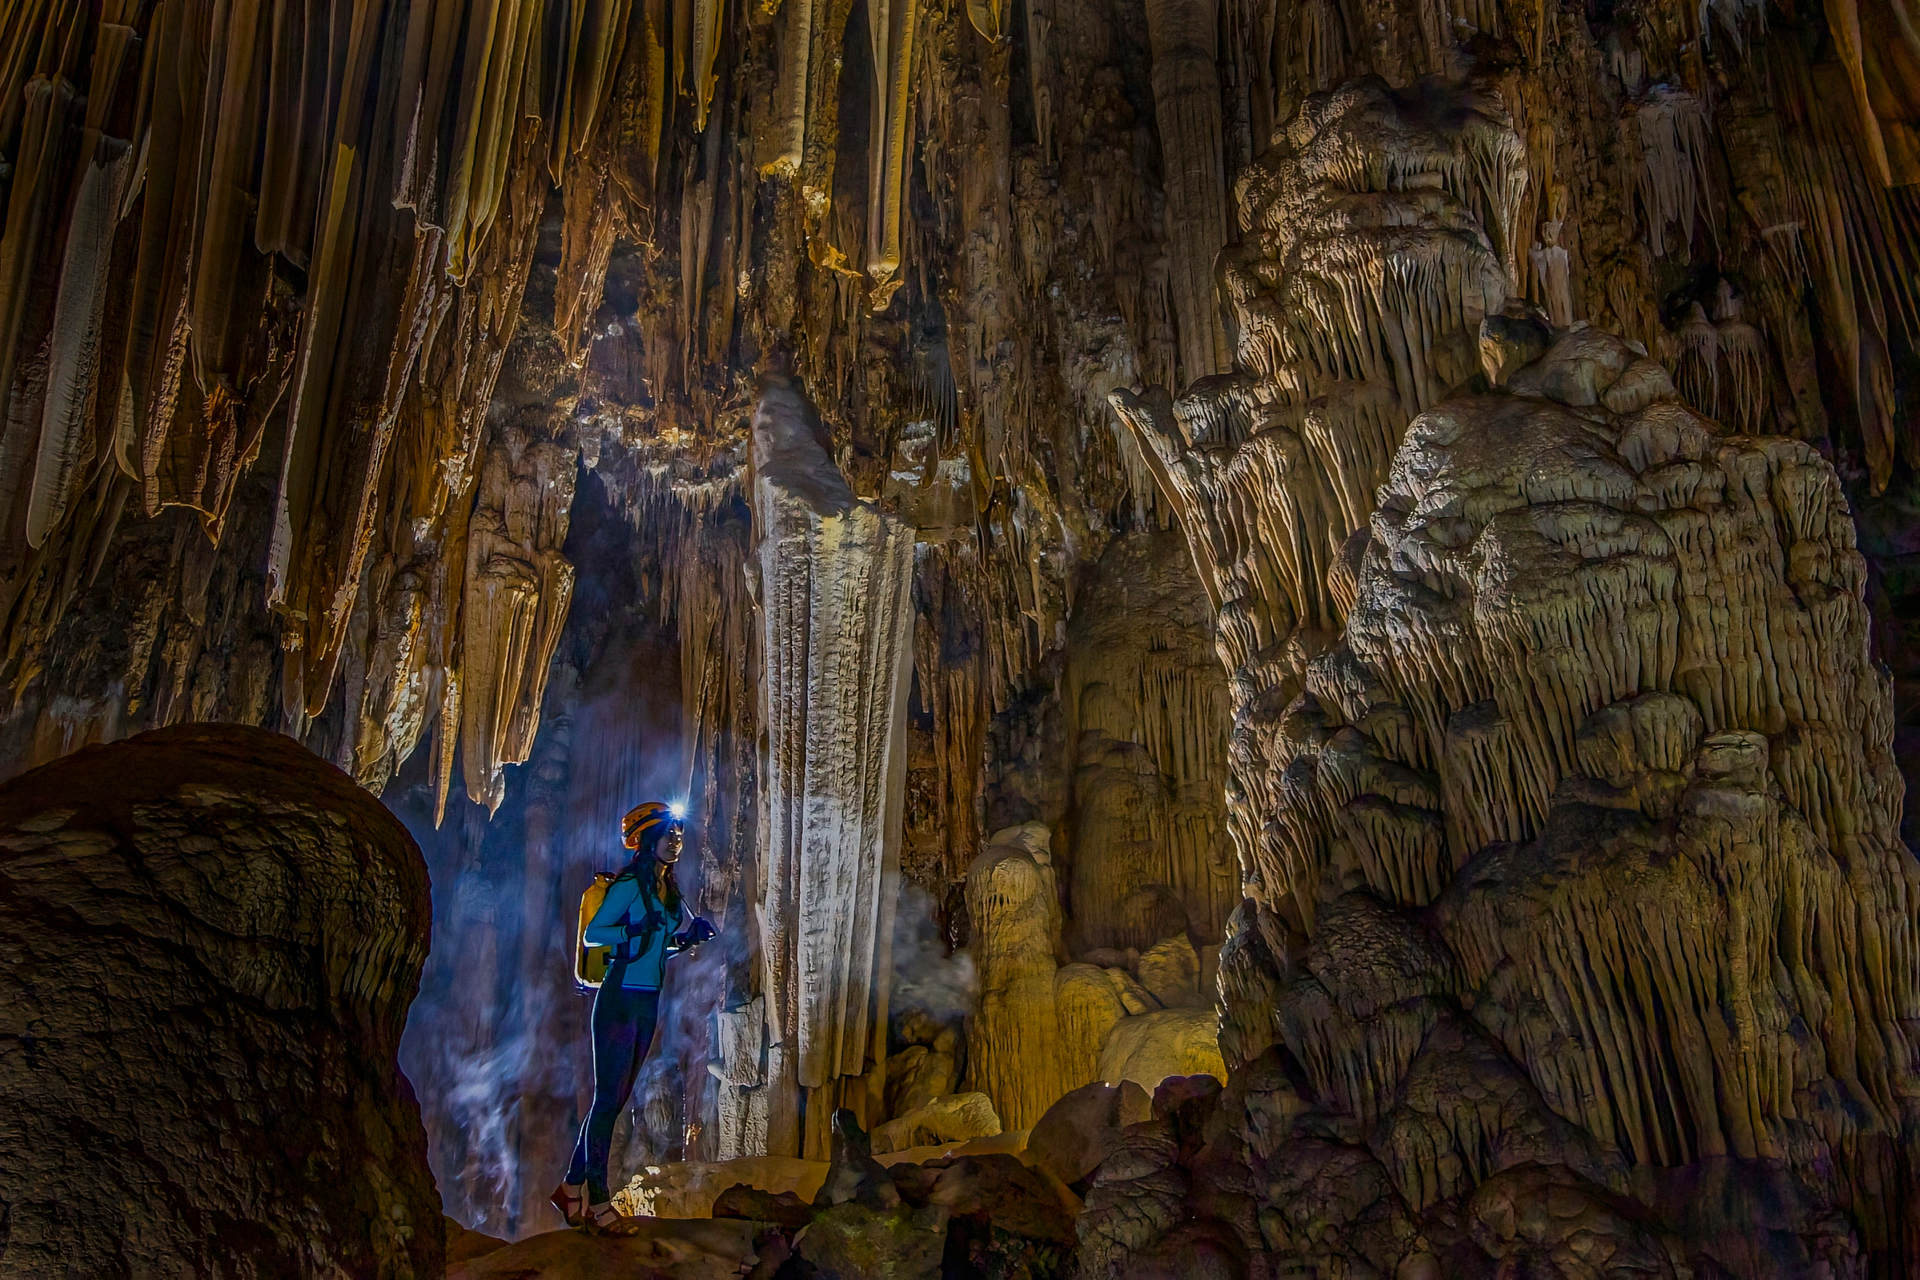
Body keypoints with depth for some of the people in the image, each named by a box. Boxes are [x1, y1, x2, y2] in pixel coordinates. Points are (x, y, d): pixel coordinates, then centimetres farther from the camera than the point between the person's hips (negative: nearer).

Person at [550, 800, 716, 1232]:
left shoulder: (668, 889, 13)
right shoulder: (630, 884, -10)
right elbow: (592, 934, -13)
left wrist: (688, 937, 4)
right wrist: (640, 928, -22)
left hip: (648, 1003, 8)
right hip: (620, 1000, -8)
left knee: (615, 1098, 12)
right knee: (609, 1097, -3)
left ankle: (573, 1188, 22)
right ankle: (597, 1200, 4)